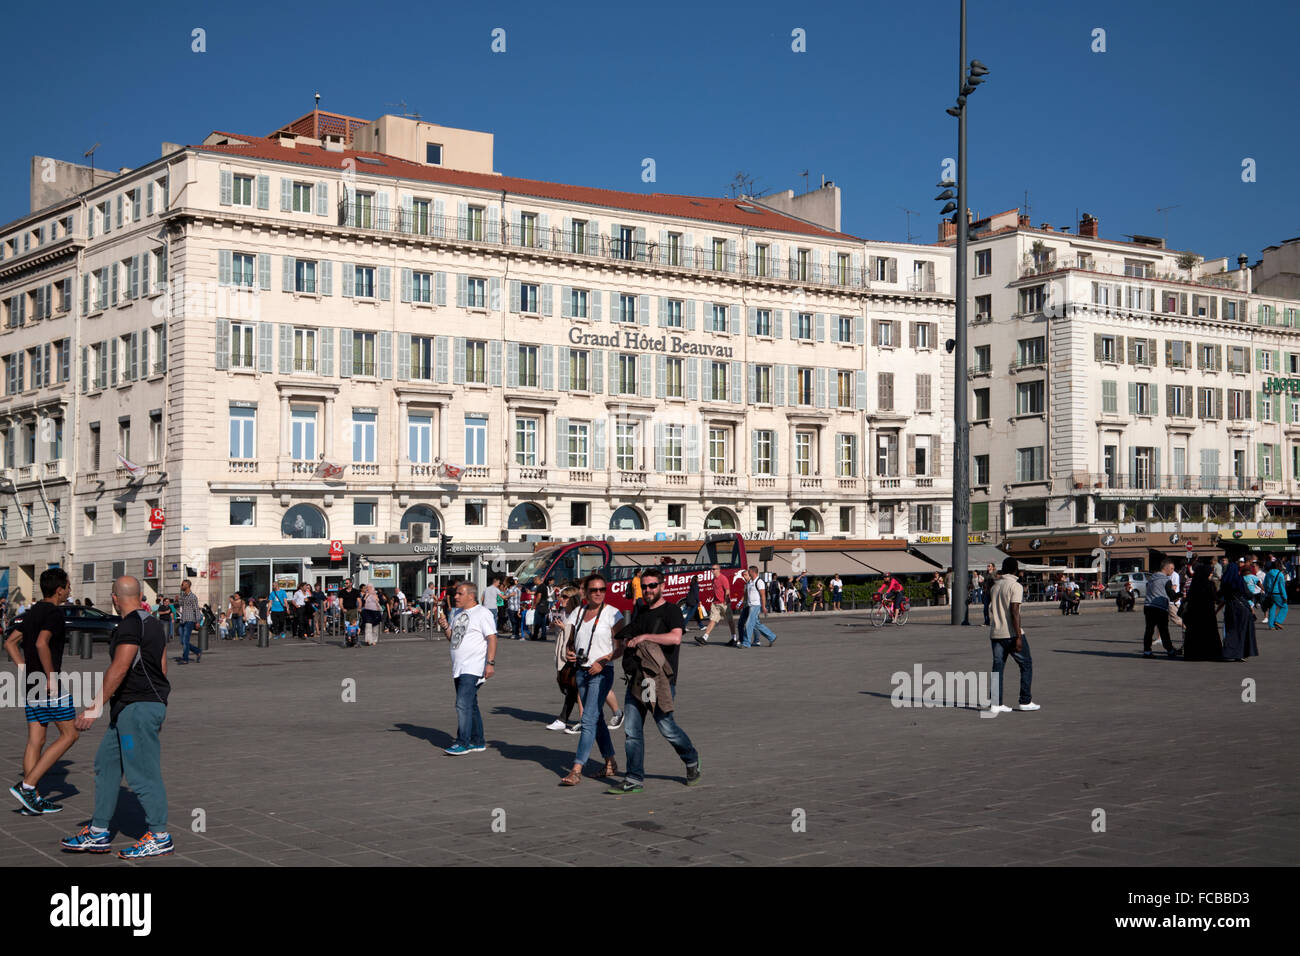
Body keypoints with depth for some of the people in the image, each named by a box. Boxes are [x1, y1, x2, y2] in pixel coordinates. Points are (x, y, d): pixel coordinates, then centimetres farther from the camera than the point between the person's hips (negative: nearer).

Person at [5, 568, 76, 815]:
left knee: (35, 741, 9)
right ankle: (27, 785, -7)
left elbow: (10, 643, 17)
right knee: (69, 734, 0)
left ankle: (33, 800, 10)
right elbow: (41, 643, -28)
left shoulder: (33, 612, 15)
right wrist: (51, 677, -21)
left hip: (32, 684, 9)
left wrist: (26, 671, 13)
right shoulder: (55, 613, -13)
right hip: (50, 686, -9)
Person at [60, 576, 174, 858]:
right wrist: (158, 710, 24)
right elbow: (162, 667, 18)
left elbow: (119, 669, -22)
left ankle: (160, 837, 2)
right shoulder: (153, 623, 14)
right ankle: (98, 833, 20)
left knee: (142, 772, -4)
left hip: (138, 708, -10)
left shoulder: (130, 625, -15)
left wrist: (96, 707, -22)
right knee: (107, 763, 15)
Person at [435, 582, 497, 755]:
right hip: (458, 668, 9)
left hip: (473, 668, -9)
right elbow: (452, 637, 22)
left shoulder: (483, 613, -9)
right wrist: (445, 626, 1)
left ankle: (462, 743, -13)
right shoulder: (457, 613, 16)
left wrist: (490, 663, -22)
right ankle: (478, 742, 21)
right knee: (470, 705, 14)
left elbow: (492, 639, -14)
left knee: (463, 704, -15)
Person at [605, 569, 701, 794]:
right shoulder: (639, 614, 19)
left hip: (661, 680, -6)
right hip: (637, 679, 7)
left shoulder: (671, 611, -3)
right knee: (631, 731, 1)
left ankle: (692, 760, 25)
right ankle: (634, 779, 6)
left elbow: (675, 638, -22)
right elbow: (625, 645, 27)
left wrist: (645, 636, -19)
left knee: (667, 727, -2)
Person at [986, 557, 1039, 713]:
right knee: (1026, 665, 8)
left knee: (998, 667, 6)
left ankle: (995, 703, 1)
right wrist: (1019, 637, -17)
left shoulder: (996, 585, 12)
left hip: (995, 633, 6)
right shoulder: (1016, 586, -10)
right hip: (1011, 633, -6)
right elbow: (1014, 612, -17)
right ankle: (1025, 701, 8)